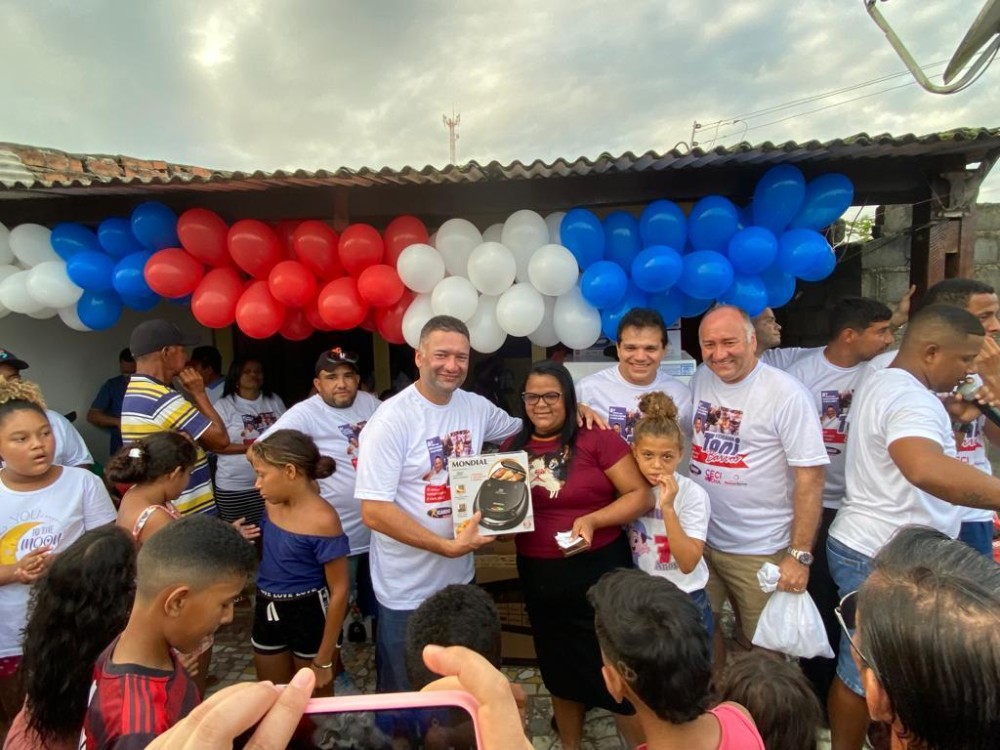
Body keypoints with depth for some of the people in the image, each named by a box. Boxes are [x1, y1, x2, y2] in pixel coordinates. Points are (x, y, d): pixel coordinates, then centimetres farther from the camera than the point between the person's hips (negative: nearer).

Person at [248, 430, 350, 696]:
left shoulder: (322, 520, -26)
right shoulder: (275, 501, -7)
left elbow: (339, 591, -21)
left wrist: (323, 660, -16)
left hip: (308, 615, -7)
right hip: (268, 611, 7)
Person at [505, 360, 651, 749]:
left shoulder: (597, 439, -13)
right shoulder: (512, 448, 1)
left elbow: (641, 495, -13)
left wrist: (592, 519, -24)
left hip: (600, 570, -4)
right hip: (539, 577, 5)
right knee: (560, 672, 23)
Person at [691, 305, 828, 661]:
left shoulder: (787, 394, -15)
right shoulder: (700, 380, 1)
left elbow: (810, 477, -14)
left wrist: (800, 554, -15)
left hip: (759, 551, -5)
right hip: (699, 539, 5)